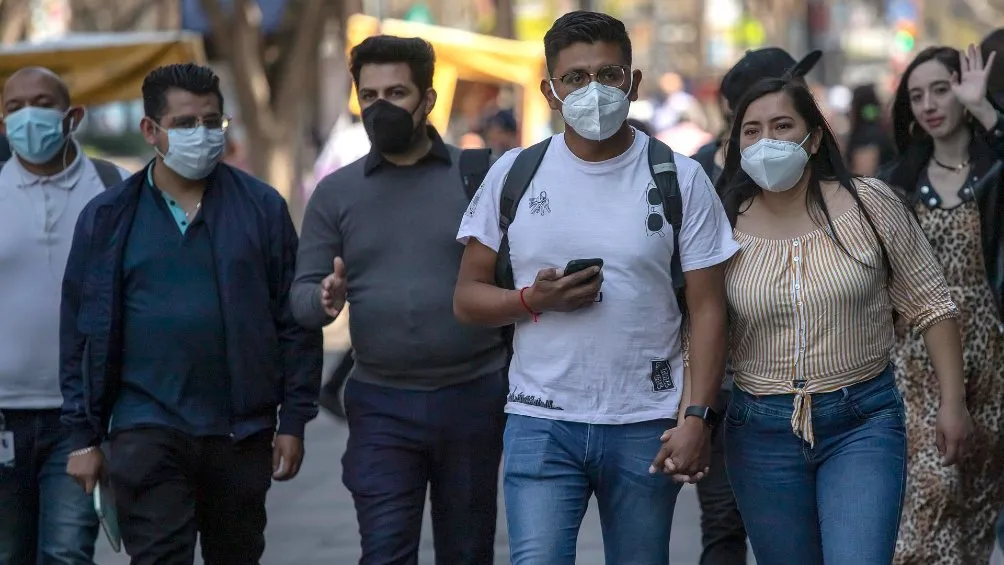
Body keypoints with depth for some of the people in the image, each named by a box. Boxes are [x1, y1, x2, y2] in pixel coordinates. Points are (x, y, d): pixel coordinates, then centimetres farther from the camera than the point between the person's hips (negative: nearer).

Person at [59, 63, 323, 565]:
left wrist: (294, 422, 0)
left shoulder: (262, 207, 3)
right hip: (148, 432, -1)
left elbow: (295, 324, 4)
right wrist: (83, 436, 2)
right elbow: (81, 333, 5)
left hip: (243, 432, 1)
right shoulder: (109, 218, 3)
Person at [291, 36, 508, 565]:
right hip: (381, 404, 1)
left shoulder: (477, 176, 1)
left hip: (473, 397, -1)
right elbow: (301, 295, 6)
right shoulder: (336, 193, 7)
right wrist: (325, 298, -18)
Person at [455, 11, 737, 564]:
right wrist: (533, 299, -13)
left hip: (645, 428, 0)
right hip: (541, 423, 0)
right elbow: (467, 297, 8)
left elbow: (707, 310, 1)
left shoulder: (680, 180, 2)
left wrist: (696, 416, -9)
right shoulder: (513, 175, 4)